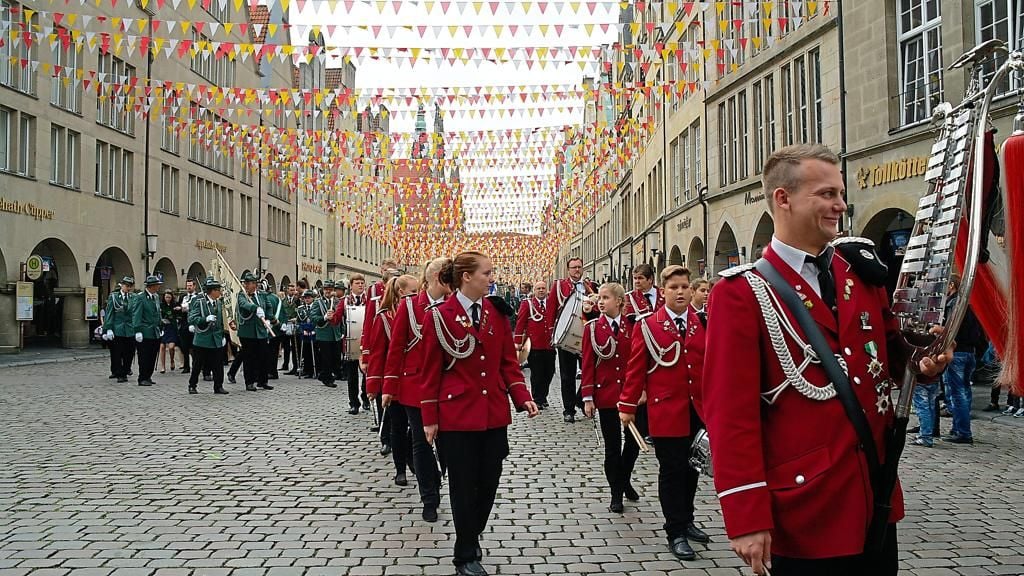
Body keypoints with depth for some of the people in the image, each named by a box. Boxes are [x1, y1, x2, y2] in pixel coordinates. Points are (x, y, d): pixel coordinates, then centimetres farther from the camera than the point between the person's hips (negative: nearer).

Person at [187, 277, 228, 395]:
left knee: (218, 365, 3)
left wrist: (222, 336, 14)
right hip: (203, 339, -5)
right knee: (197, 365, 5)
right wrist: (206, 319, -30)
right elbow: (192, 319, -16)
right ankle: (192, 386, 18)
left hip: (216, 340, 5)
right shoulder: (199, 302, -8)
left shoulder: (218, 303, 10)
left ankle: (218, 387, 10)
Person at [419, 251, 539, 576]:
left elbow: (508, 361, 7)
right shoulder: (440, 316, -8)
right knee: (463, 486, 5)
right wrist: (430, 418, -4)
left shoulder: (497, 313, 4)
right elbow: (431, 371, -4)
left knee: (488, 483, 12)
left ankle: (470, 541, 35)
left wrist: (523, 398, -5)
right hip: (457, 416, -4)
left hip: (494, 414, 4)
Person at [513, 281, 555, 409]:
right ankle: (537, 400, 12)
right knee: (536, 374, 1)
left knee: (549, 372, 9)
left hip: (549, 345, 4)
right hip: (534, 346, -4)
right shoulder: (527, 303, 1)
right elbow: (520, 322, -2)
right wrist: (518, 342, -7)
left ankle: (543, 397, 26)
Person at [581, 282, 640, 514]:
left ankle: (624, 480, 35)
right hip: (606, 394, -1)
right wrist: (588, 398, -6)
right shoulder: (593, 328, -2)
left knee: (634, 440, 9)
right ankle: (616, 493, 19)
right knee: (612, 445, 5)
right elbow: (588, 364, -3)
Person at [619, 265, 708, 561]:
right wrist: (627, 405, -4)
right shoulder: (647, 326, -2)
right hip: (666, 409, -3)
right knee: (672, 470, 3)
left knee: (691, 467, 15)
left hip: (699, 409, 3)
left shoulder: (704, 322, 6)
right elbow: (636, 368, -3)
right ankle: (676, 532, 15)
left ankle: (686, 519, 34)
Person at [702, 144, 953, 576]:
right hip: (802, 513, -6)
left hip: (874, 503, 6)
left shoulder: (861, 271, 7)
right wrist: (747, 518, -18)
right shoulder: (741, 293, -12)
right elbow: (730, 412, -15)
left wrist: (923, 361, -3)